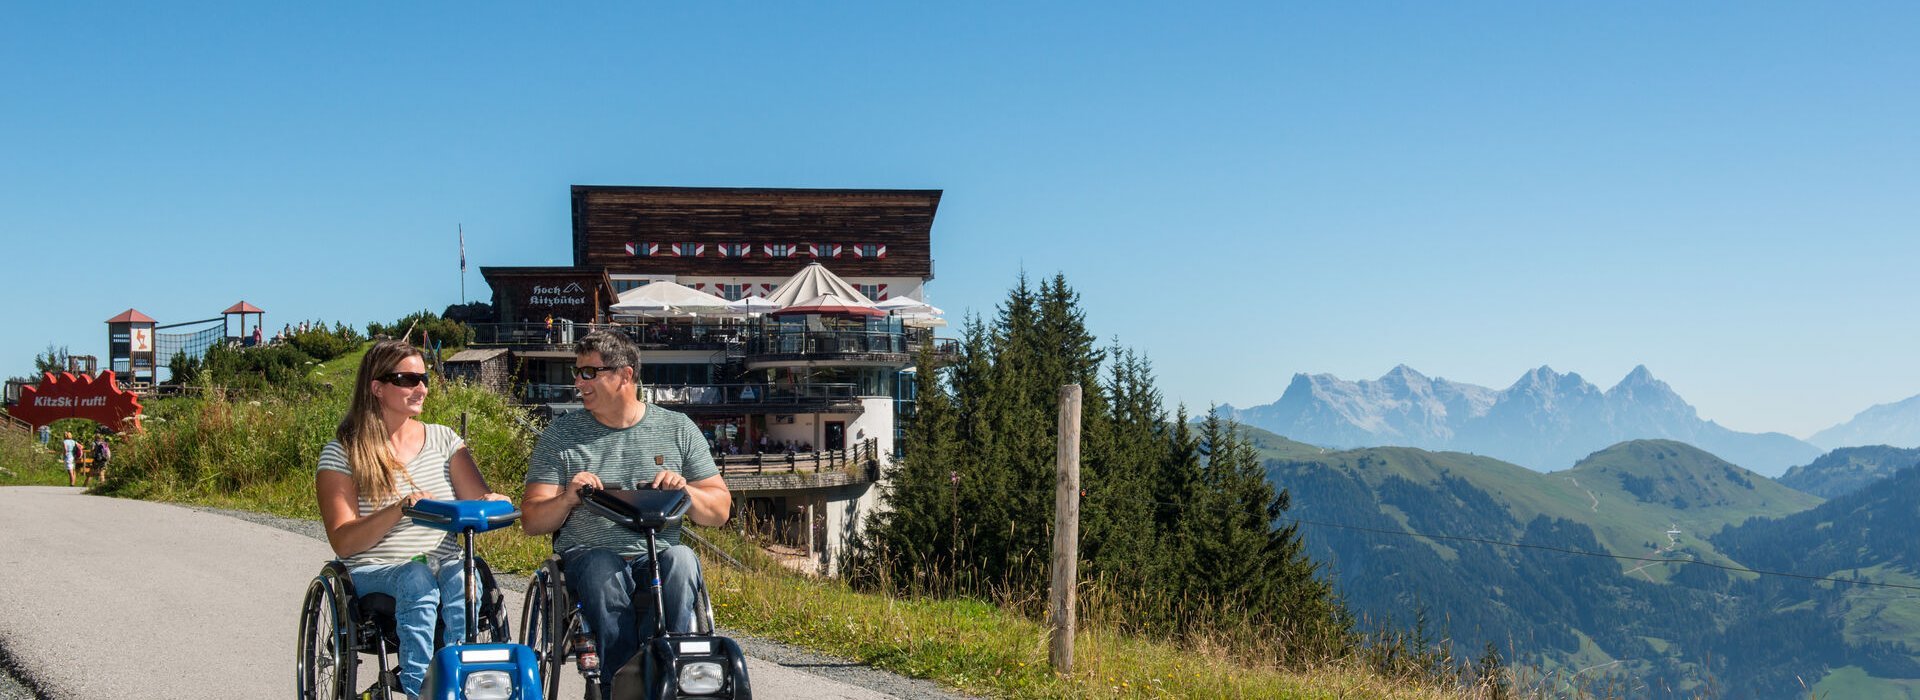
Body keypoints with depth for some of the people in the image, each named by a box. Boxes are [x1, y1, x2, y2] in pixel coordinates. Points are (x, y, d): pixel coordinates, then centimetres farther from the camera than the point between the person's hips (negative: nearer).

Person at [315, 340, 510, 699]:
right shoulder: (341, 453, 4)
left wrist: (492, 503, -19)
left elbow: (481, 499, 7)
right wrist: (401, 509, -21)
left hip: (446, 565, 3)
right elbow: (343, 543, -6)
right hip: (375, 574, -2)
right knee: (417, 577, -36)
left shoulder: (444, 440, 15)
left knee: (463, 579, -33)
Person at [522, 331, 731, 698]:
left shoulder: (678, 429, 10)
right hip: (588, 555, -1)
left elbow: (720, 512, 8)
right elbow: (531, 522, 4)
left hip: (657, 557, 1)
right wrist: (567, 500, -17)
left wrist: (685, 491, -13)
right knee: (603, 569, -35)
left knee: (681, 561, -33)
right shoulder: (560, 434, 9)